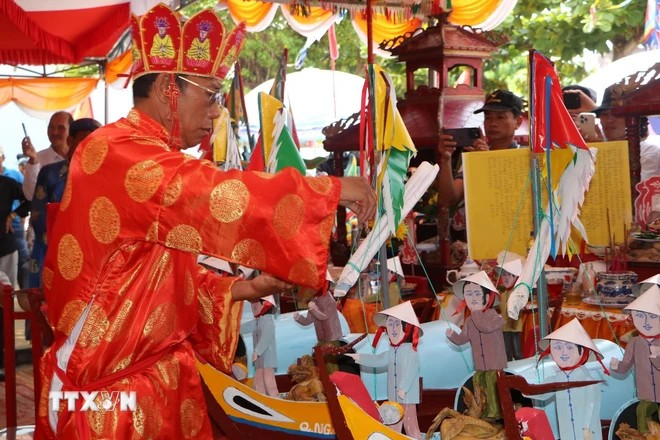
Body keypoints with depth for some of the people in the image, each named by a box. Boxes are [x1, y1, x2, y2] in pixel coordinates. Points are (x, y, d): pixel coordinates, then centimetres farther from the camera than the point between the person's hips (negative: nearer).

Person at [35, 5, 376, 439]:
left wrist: (241, 289, 0)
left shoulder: (153, 163, 14)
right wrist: (332, 190, -22)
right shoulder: (117, 152, -17)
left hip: (156, 373, 9)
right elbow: (215, 195, -29)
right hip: (112, 383, -9)